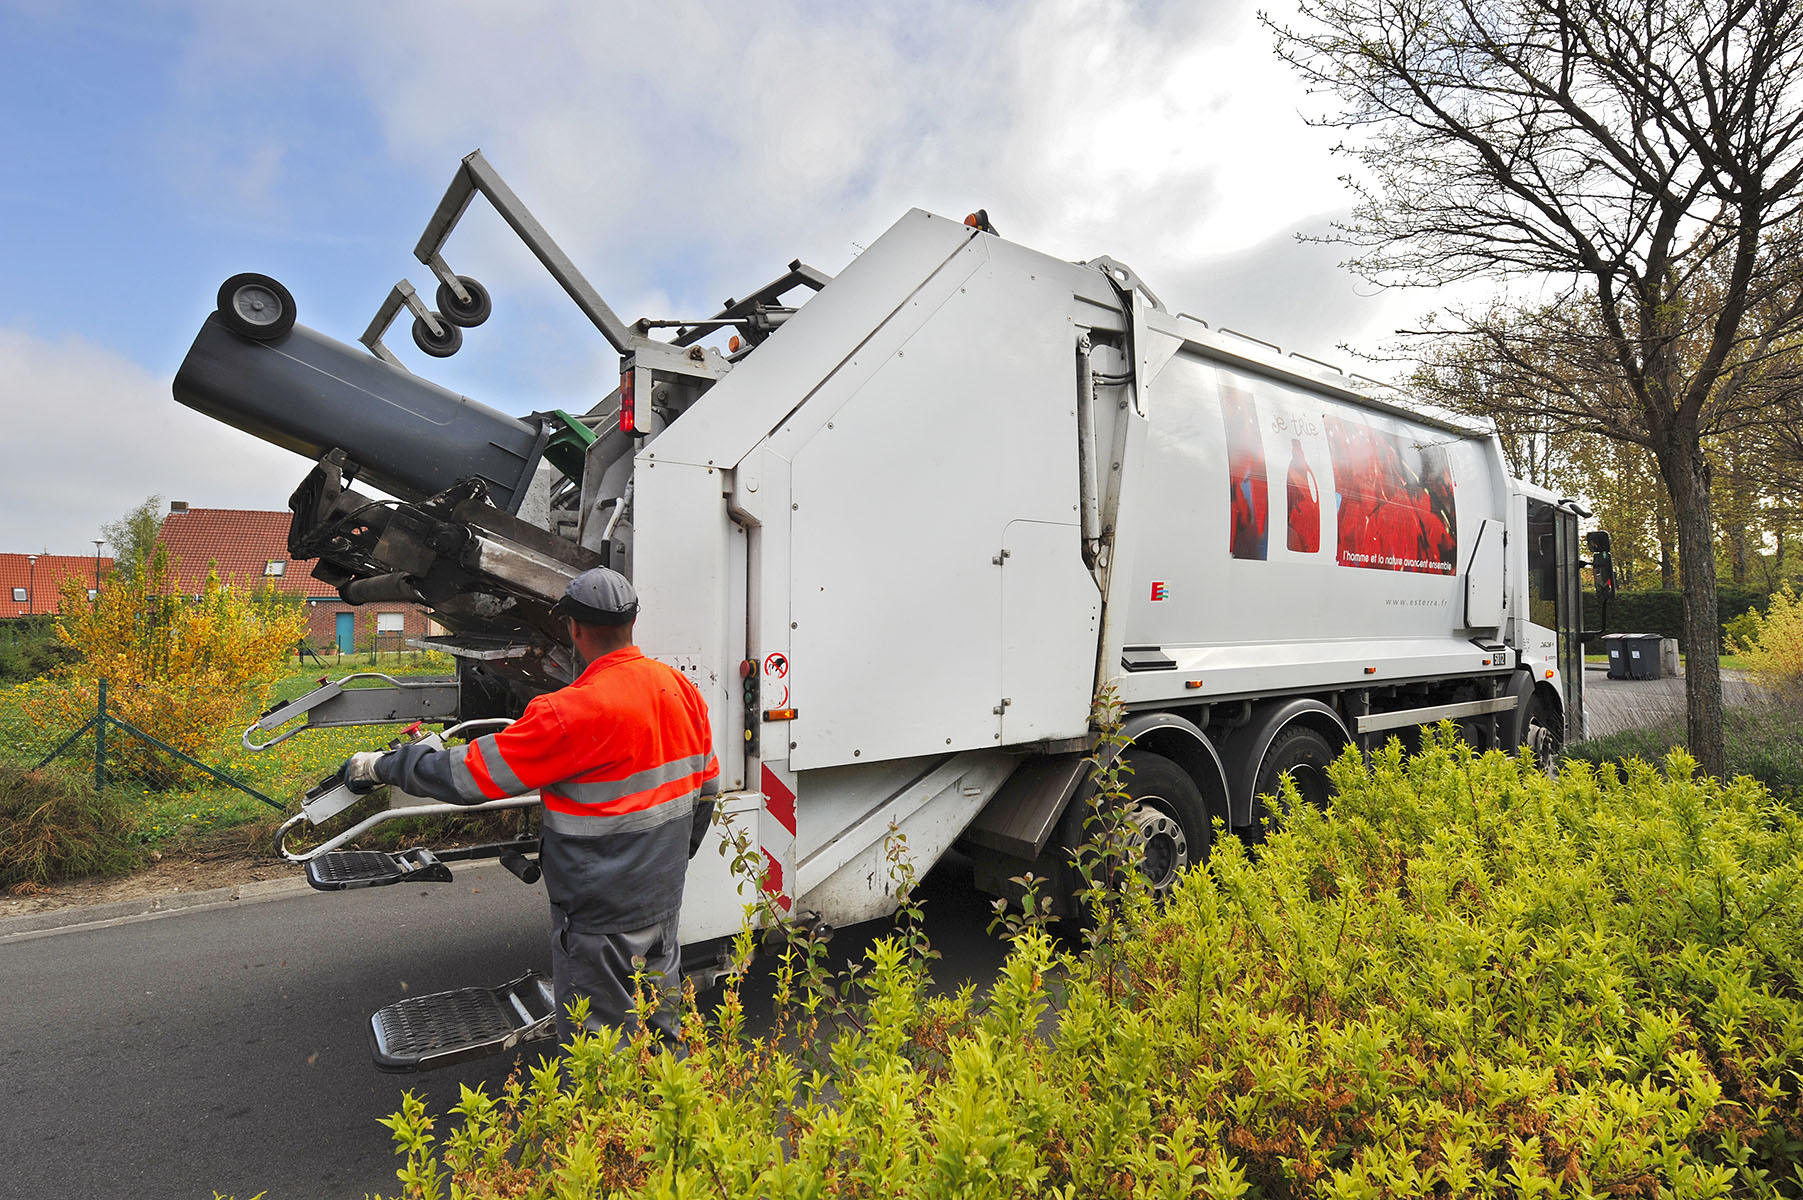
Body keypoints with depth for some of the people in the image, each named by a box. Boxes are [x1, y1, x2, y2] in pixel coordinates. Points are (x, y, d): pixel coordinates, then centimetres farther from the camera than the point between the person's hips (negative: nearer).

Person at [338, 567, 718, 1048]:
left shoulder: (574, 713, -25)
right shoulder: (681, 689, -2)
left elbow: (469, 774, -17)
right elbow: (706, 788, 9)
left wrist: (382, 765, -1)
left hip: (601, 914, -7)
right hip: (664, 900, 7)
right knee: (658, 1016, 24)